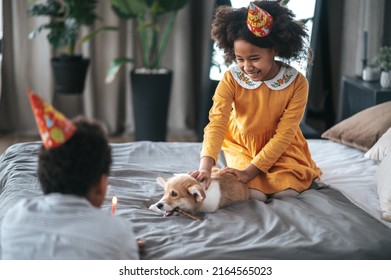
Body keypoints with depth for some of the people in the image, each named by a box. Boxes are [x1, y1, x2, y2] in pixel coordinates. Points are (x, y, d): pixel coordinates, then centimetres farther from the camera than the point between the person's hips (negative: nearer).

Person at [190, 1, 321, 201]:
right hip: (241, 144, 0)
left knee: (287, 191, -22)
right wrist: (205, 167, -49)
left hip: (280, 146, 1)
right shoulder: (231, 79, -22)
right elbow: (217, 122, -32)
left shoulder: (297, 83, -23)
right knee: (254, 194, -24)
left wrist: (250, 171, -29)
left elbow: (284, 134, -21)